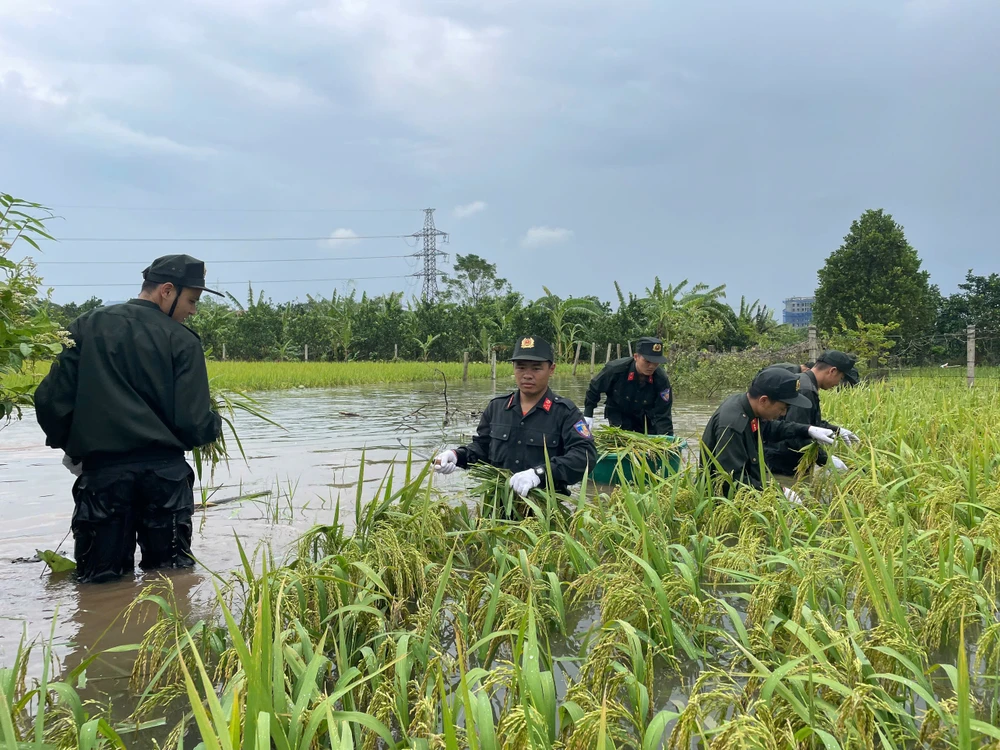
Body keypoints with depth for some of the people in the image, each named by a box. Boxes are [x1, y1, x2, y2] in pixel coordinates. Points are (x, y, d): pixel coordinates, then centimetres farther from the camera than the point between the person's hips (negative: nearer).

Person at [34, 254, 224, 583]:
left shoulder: (86, 327, 4)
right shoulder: (181, 340, -3)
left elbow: (51, 400, 0)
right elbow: (193, 423, -9)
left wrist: (70, 447, 19)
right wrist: (215, 424, 15)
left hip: (102, 472, 2)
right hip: (164, 471, -1)